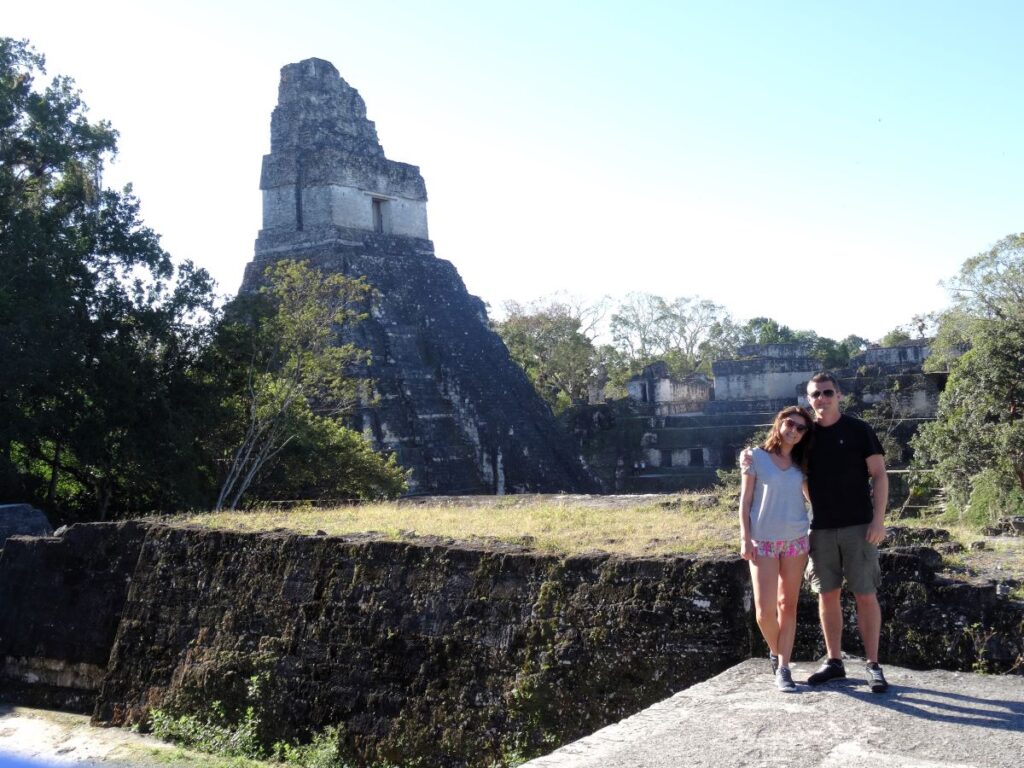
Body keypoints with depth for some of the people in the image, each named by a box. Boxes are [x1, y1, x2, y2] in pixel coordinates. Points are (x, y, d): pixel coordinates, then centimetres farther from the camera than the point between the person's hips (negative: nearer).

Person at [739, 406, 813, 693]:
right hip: (764, 541, -3)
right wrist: (745, 538, -8)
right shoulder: (757, 457, -2)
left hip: (796, 540, 3)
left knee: (788, 605, 5)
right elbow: (745, 501, -1)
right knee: (765, 608, -8)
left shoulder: (800, 463, 8)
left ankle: (782, 667, 10)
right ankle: (775, 652, 20)